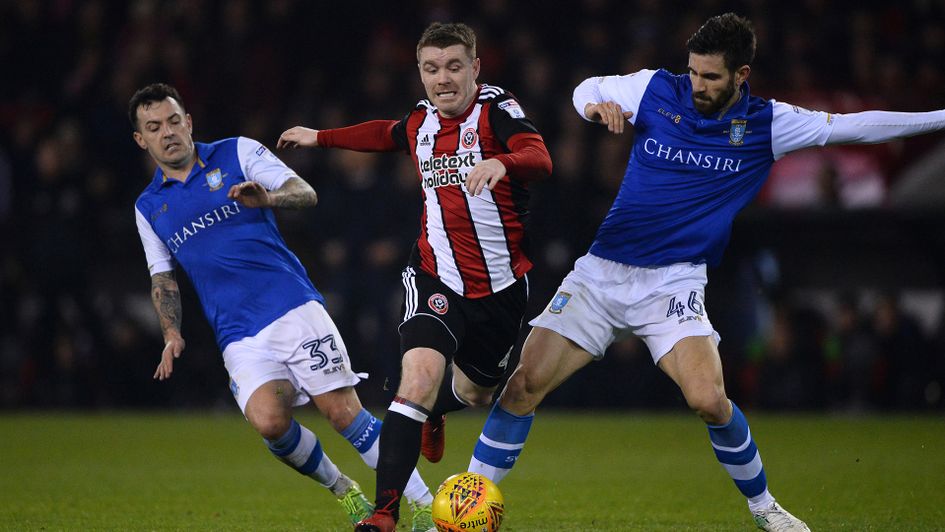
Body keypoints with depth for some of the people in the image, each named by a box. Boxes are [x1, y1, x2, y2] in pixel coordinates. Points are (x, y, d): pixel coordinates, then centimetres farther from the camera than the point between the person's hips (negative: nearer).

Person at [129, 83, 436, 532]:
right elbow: (163, 276, 21)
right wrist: (172, 334, 5)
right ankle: (342, 491, 1)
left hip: (294, 307, -2)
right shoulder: (149, 207, 16)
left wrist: (269, 198, -24)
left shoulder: (237, 153, 6)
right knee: (268, 421, -24)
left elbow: (306, 194, -2)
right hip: (240, 337, 2)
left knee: (343, 413, -13)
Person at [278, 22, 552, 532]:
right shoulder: (421, 121, 3)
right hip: (436, 277, 1)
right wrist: (320, 137, 37)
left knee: (474, 391, 19)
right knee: (420, 376, -23)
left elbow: (539, 158, -32)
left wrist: (500, 163, -53)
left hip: (501, 286, -1)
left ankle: (430, 412, 59)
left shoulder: (497, 109, -12)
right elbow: (385, 133, 29)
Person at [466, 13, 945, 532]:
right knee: (522, 387, -10)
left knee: (709, 400, -22)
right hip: (601, 271, 1)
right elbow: (589, 87, 17)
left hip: (673, 284, -1)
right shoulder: (657, 90, 0)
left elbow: (854, 125, 3)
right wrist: (594, 105, -6)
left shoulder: (766, 124, 0)